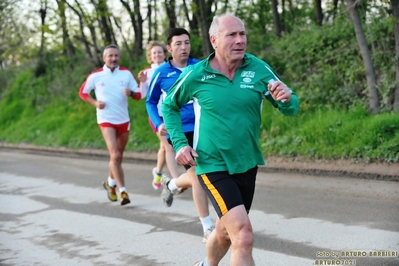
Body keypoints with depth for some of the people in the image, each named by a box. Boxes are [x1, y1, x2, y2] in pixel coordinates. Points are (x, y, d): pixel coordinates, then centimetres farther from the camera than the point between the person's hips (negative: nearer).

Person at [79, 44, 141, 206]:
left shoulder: (126, 74, 0)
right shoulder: (95, 76, -4)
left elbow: (138, 95, 1)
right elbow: (82, 92, 8)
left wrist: (130, 93, -22)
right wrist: (95, 103, -9)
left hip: (123, 120, 3)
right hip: (106, 120, -3)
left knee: (118, 157, 14)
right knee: (115, 155, -18)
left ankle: (111, 183, 38)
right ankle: (122, 191, -17)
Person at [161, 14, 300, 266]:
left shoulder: (259, 69, -8)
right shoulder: (195, 75, -11)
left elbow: (292, 108, -6)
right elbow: (169, 106, 6)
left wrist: (286, 98, -30)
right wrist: (179, 143, -5)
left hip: (247, 165, 4)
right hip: (213, 167, -4)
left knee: (226, 231, 24)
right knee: (244, 237, -19)